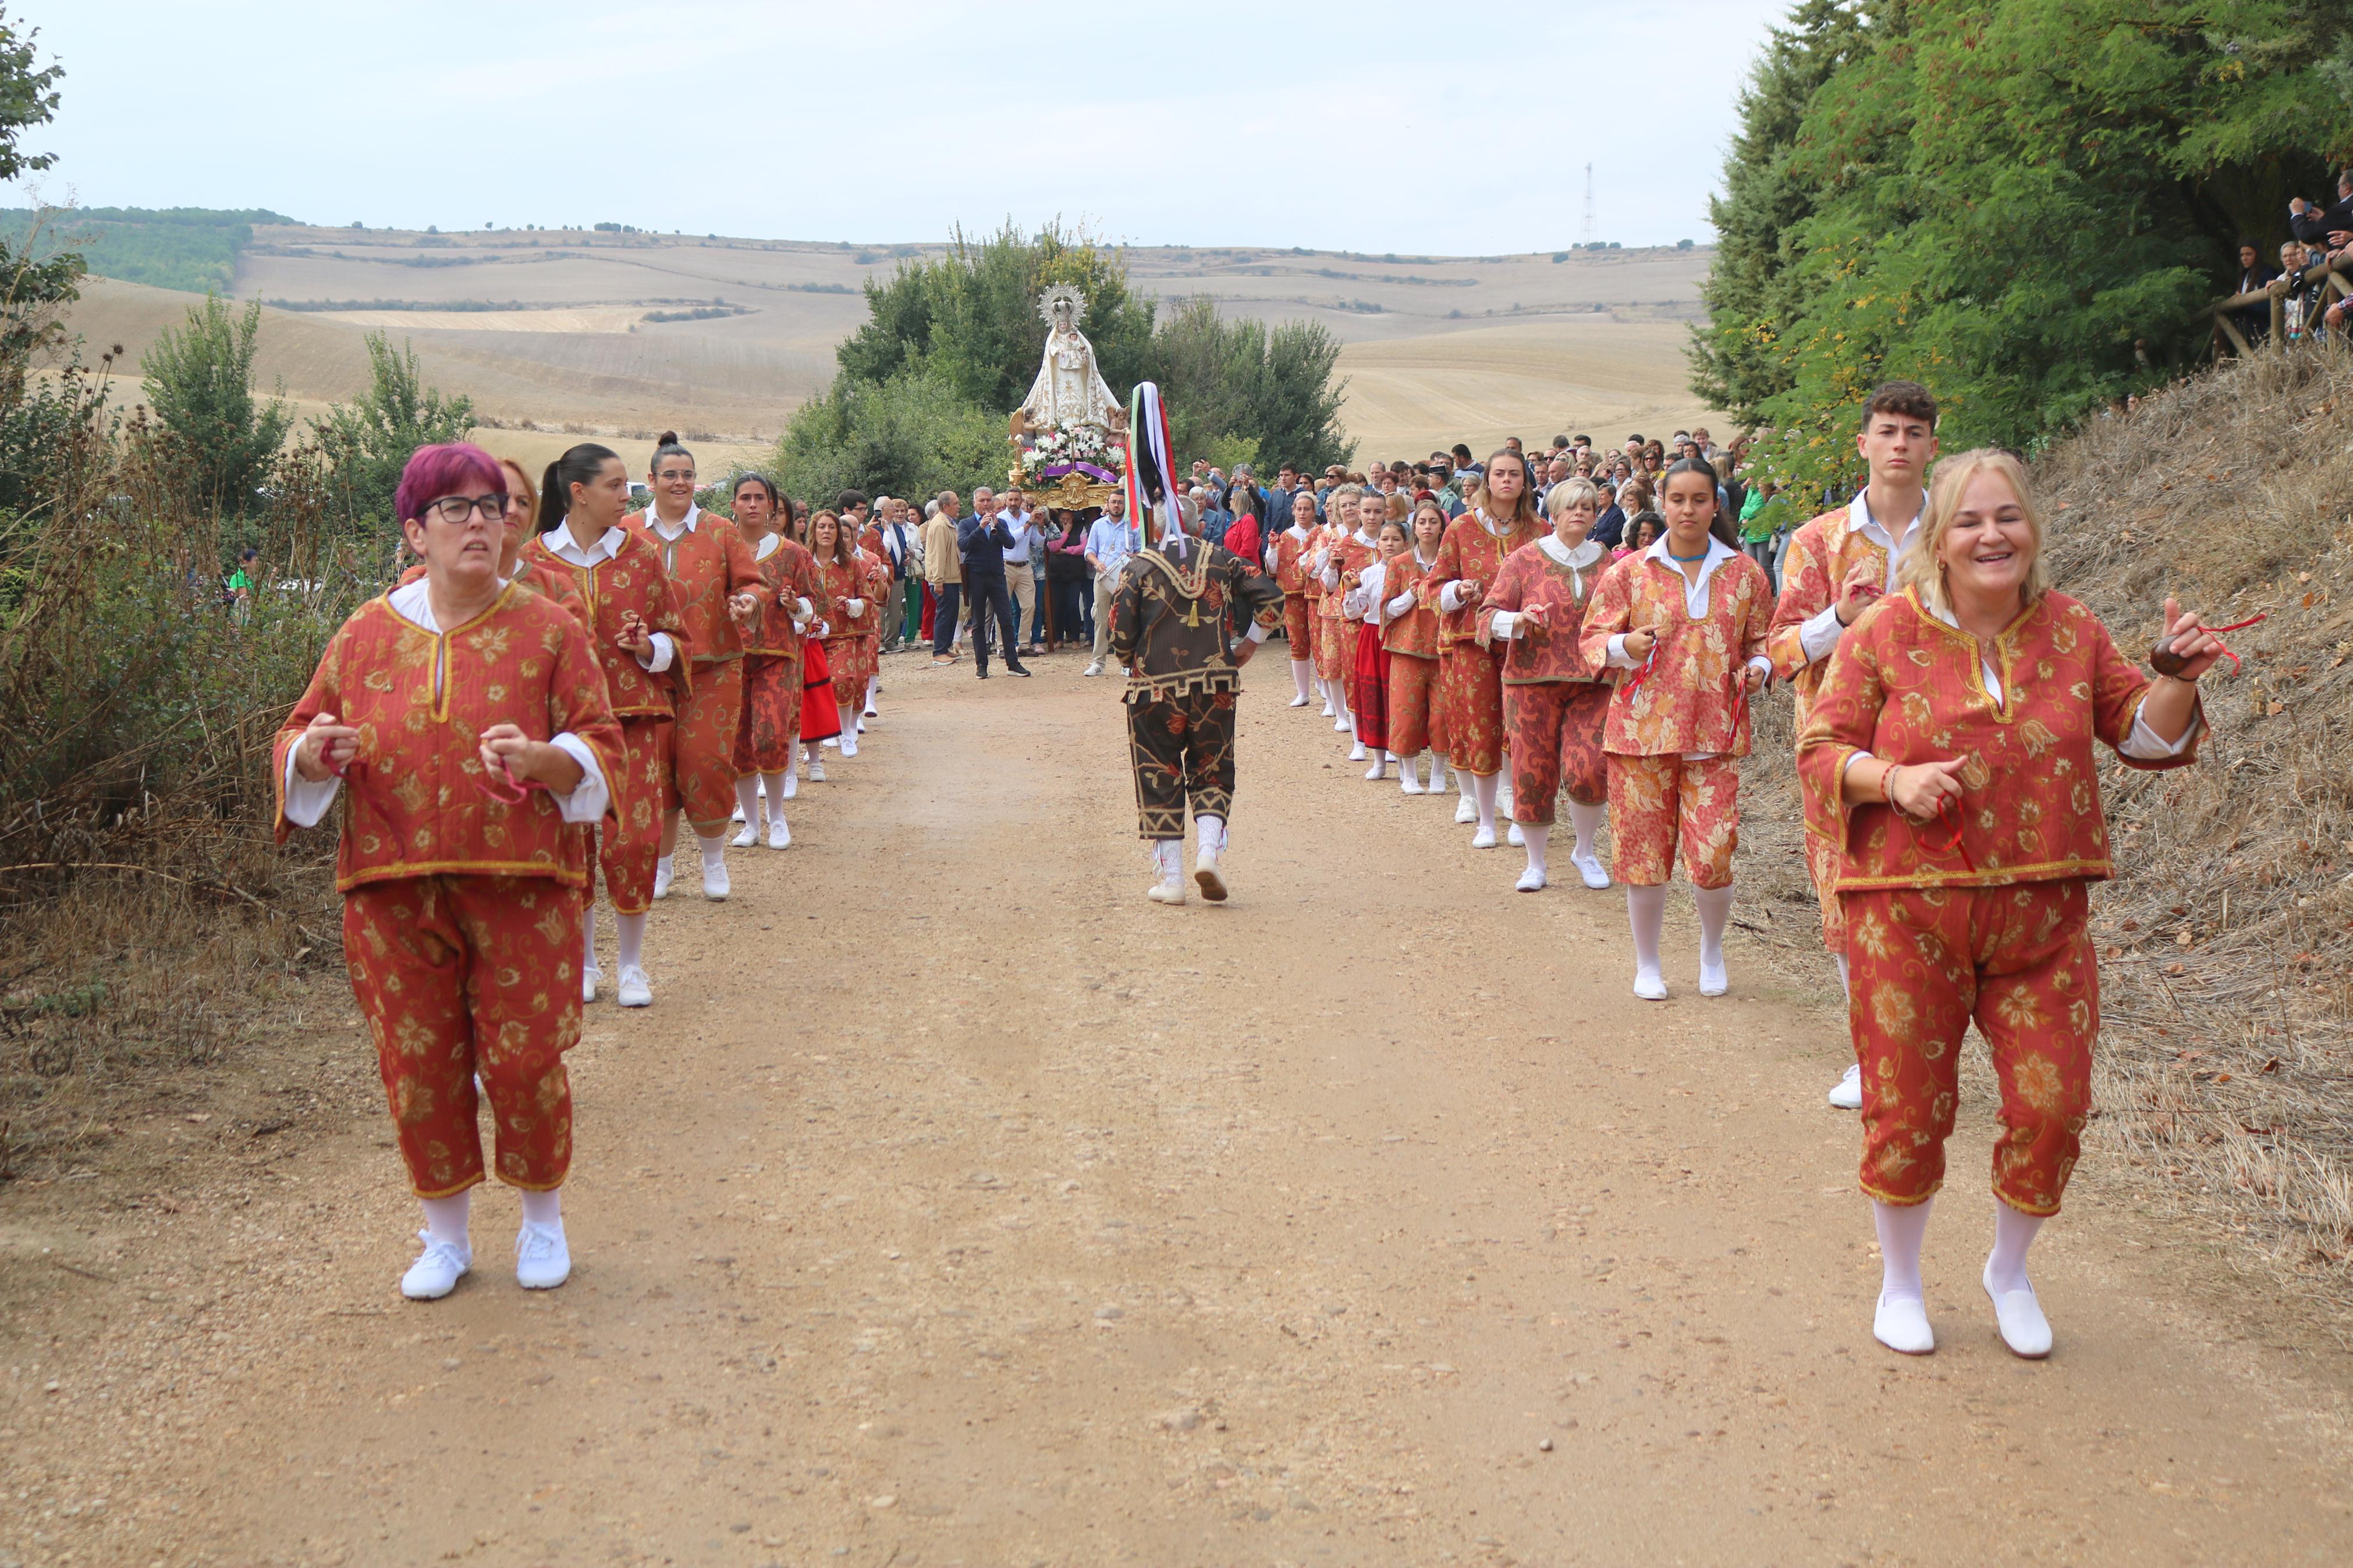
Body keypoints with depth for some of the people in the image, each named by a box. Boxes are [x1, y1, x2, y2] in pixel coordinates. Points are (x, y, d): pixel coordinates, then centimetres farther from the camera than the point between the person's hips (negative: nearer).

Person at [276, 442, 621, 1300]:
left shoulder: (549, 630, 0)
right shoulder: (367, 635, 6)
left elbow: (602, 746, -2)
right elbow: (299, 740, 13)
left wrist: (539, 760, -23)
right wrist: (314, 752, -11)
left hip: (520, 883, -2)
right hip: (395, 889, 2)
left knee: (524, 1061, -1)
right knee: (419, 1066, 7)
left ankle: (543, 1221, 23)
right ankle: (445, 1236, 25)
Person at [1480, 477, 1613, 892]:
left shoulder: (1606, 563, 9)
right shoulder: (1525, 559, 1)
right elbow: (1489, 614, -1)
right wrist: (1519, 620, -20)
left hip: (1592, 683, 1)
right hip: (1533, 679, -1)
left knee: (1588, 771, -11)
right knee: (1532, 772, 2)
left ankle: (1585, 853, 15)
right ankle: (1536, 864, 20)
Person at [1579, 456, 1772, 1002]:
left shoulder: (1744, 573, 8)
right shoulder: (1630, 571, 5)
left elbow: (1762, 639, 17)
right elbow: (1593, 638, 6)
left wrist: (1758, 667, -4)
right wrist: (1625, 646, -14)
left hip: (1714, 732, 0)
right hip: (1643, 728, 0)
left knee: (1712, 855, -7)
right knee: (1645, 851, 3)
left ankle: (1712, 947, 23)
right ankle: (1646, 964, 22)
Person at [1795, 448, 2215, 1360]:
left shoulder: (2071, 631, 4)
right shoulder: (1886, 634, -4)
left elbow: (2145, 738, 10)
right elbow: (1820, 750, -2)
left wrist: (2179, 678, -9)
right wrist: (1894, 779, -20)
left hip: (2042, 913, 3)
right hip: (1910, 908, -2)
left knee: (2053, 1105, 3)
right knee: (1908, 1107, 5)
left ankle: (2009, 1271, 30)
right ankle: (1899, 1281, 29)